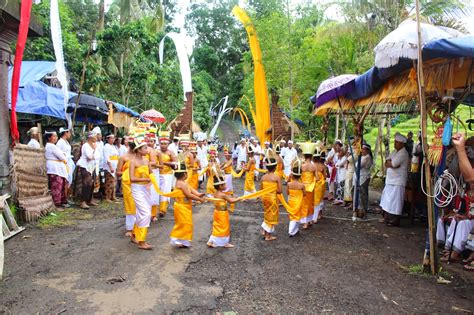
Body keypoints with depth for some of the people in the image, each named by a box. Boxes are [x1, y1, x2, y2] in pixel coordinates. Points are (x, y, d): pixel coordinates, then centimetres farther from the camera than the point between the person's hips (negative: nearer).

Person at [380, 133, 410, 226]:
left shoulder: (403, 154, -15)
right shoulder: (395, 151, 15)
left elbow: (392, 164, -22)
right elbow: (386, 163, 10)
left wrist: (388, 163, -1)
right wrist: (391, 163, -10)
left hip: (397, 182, -10)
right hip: (390, 180, 10)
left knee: (394, 201, -6)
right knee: (387, 200, 15)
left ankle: (394, 221, 2)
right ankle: (387, 218, 25)